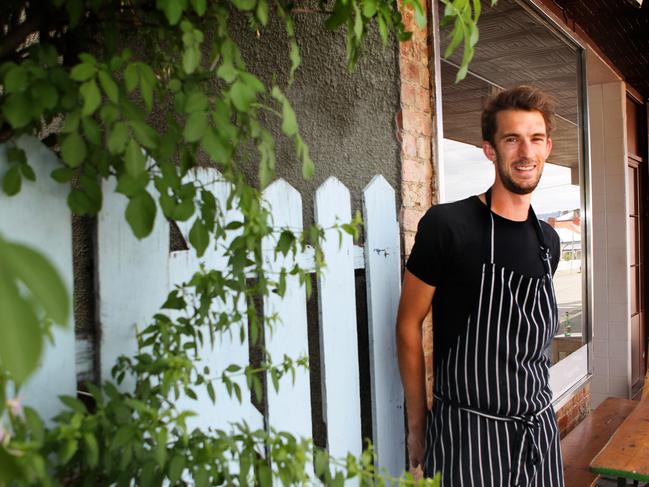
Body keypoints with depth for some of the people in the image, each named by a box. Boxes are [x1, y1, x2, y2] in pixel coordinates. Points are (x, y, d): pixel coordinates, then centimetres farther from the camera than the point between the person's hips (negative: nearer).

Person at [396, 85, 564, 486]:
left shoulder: (548, 240, 5)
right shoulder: (446, 224, -14)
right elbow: (409, 324, -10)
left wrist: (537, 412, 13)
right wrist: (418, 425, -6)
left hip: (540, 427, 6)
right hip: (466, 431, -5)